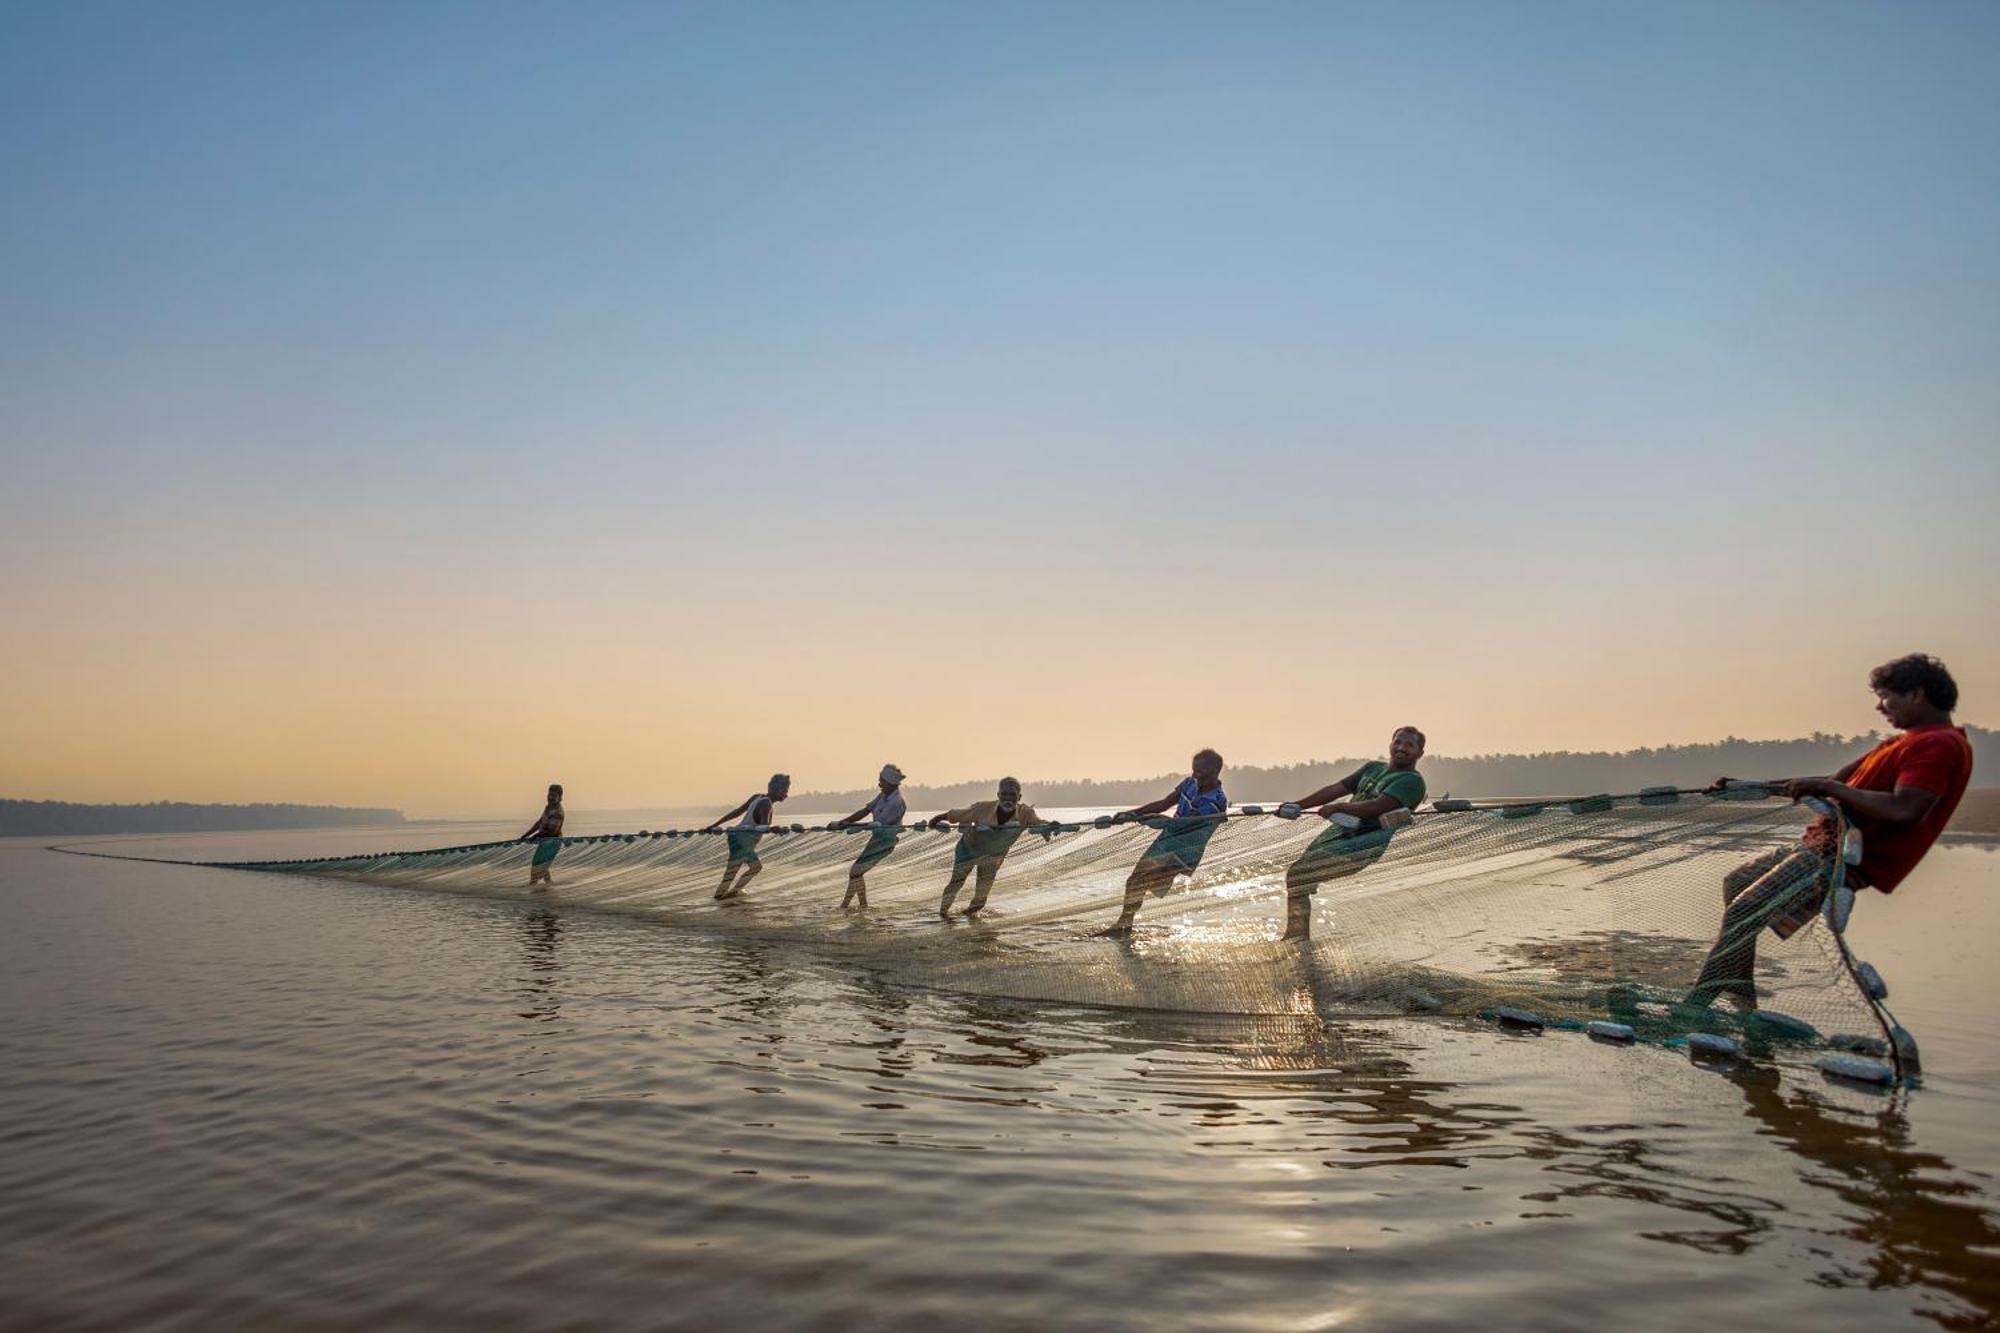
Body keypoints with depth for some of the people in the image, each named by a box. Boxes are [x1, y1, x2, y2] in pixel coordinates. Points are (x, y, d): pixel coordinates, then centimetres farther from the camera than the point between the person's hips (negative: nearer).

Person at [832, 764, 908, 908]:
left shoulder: (896, 803, -23)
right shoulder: (883, 796, 6)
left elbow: (878, 824, -22)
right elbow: (865, 811, 7)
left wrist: (849, 825, -17)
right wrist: (842, 822, -1)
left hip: (884, 843, -9)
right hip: (876, 839, 9)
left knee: (854, 872, -9)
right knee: (857, 872, 12)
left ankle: (844, 906, -1)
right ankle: (864, 906, 20)